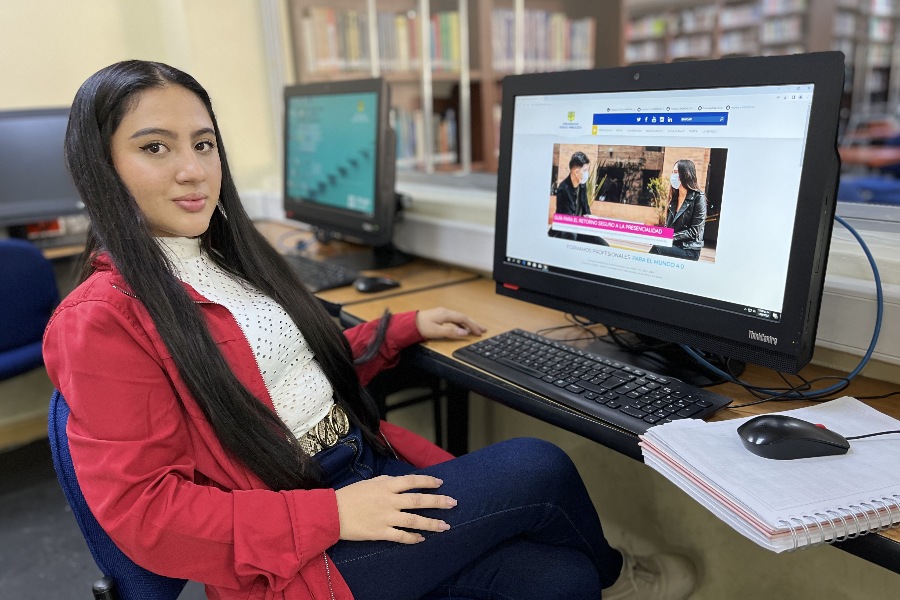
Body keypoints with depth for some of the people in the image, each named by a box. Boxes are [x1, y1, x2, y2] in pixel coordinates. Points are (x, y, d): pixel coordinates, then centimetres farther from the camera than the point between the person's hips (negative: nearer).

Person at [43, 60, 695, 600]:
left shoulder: (232, 258, 9)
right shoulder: (104, 320, -14)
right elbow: (141, 508, -16)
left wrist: (407, 327, 19)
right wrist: (331, 515, -22)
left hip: (366, 466, 7)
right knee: (537, 466, -13)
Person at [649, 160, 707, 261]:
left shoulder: (698, 198, -5)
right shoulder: (674, 197, 15)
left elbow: (694, 231, -11)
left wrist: (672, 237, -18)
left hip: (689, 250, -6)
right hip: (672, 245, 6)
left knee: (657, 249, -30)